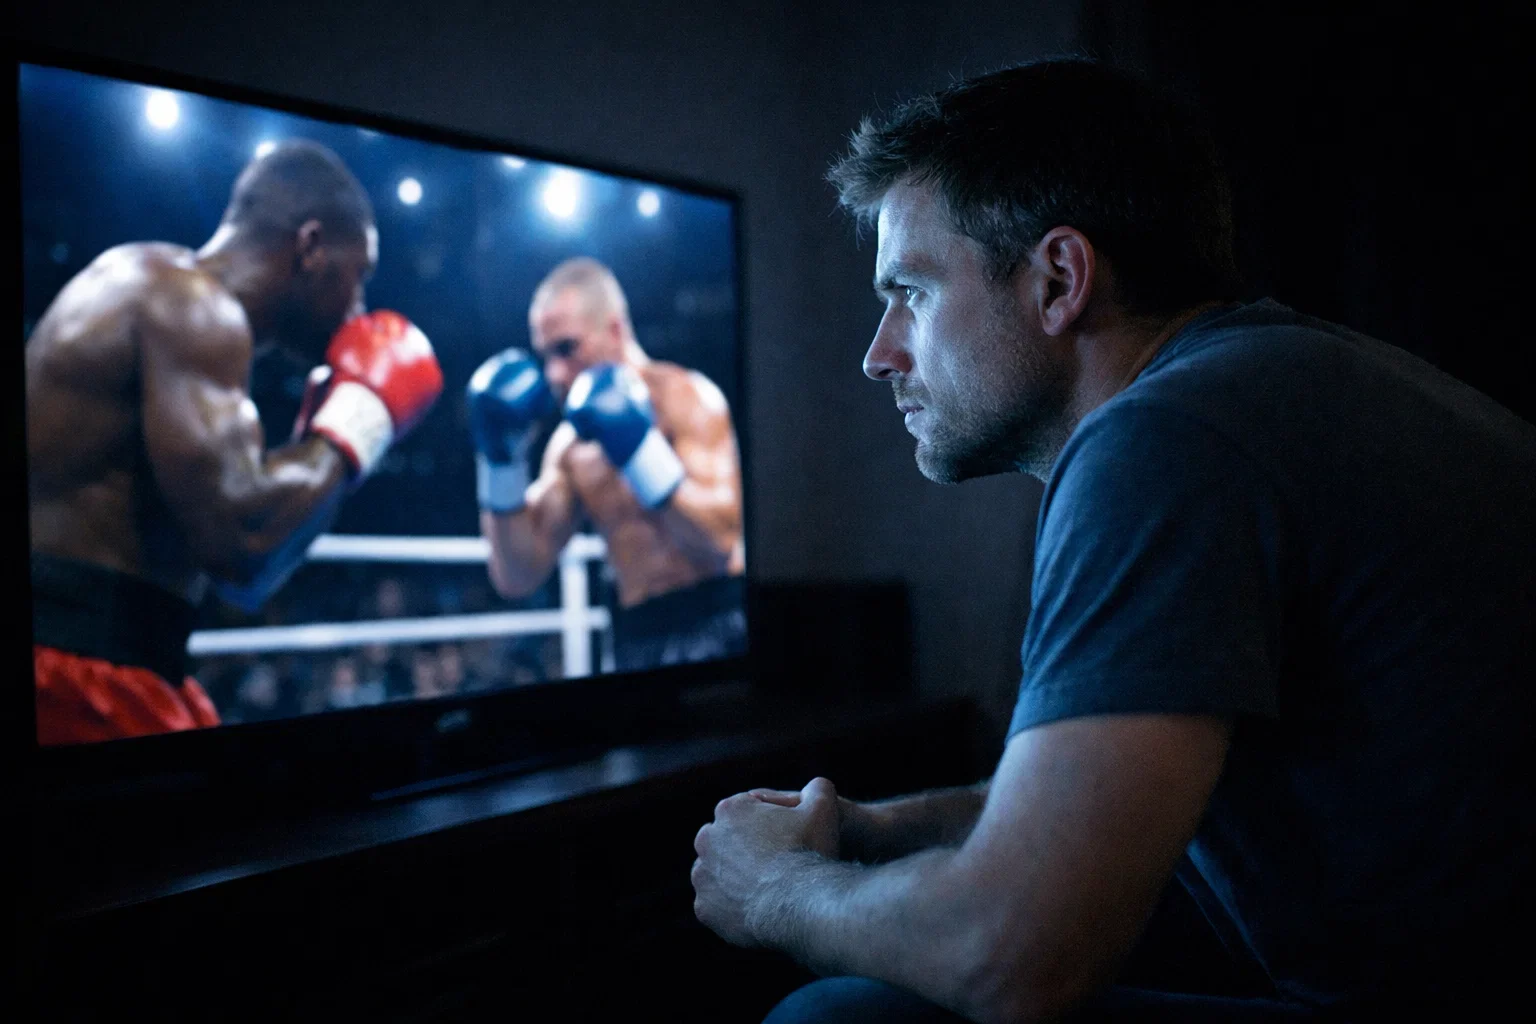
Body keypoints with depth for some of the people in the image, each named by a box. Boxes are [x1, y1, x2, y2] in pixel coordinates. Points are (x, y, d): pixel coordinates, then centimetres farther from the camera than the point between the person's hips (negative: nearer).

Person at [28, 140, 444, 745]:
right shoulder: (193, 305, -12)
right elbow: (237, 539, -25)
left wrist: (323, 434, 14)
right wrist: (359, 423, -10)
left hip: (92, 660, 10)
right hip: (73, 667, -10)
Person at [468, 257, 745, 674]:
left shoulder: (686, 398, -6)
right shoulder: (569, 445, 11)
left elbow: (721, 542, -17)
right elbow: (517, 578, 8)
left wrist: (639, 449, -23)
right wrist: (502, 460, 0)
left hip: (716, 626, -5)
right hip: (637, 638, 5)